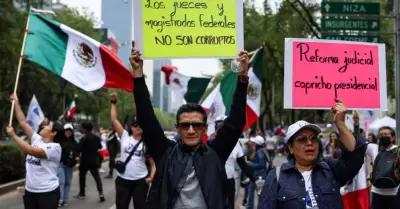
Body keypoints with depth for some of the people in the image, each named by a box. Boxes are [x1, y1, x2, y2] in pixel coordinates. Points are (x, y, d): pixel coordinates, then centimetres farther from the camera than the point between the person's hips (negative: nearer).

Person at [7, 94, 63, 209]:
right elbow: (23, 122, 11)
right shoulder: (37, 139, 8)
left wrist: (13, 135, -17)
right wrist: (16, 102, 11)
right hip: (30, 191, 8)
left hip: (47, 192, -8)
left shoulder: (55, 147, -15)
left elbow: (30, 150, -26)